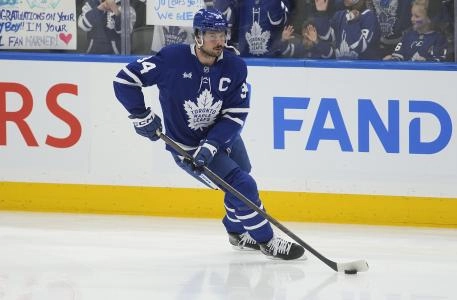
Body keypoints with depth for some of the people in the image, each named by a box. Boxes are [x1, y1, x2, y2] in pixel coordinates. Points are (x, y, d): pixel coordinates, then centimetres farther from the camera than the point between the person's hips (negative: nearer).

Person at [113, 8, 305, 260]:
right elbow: (125, 80, -20)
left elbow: (235, 115, -16)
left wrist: (210, 146, -27)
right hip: (187, 147, -5)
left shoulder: (235, 67, -15)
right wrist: (142, 117, -19)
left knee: (241, 183, 23)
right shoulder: (173, 59, -25)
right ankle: (266, 240, 5)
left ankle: (237, 231, 51)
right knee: (243, 187, -13)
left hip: (222, 136, 5)